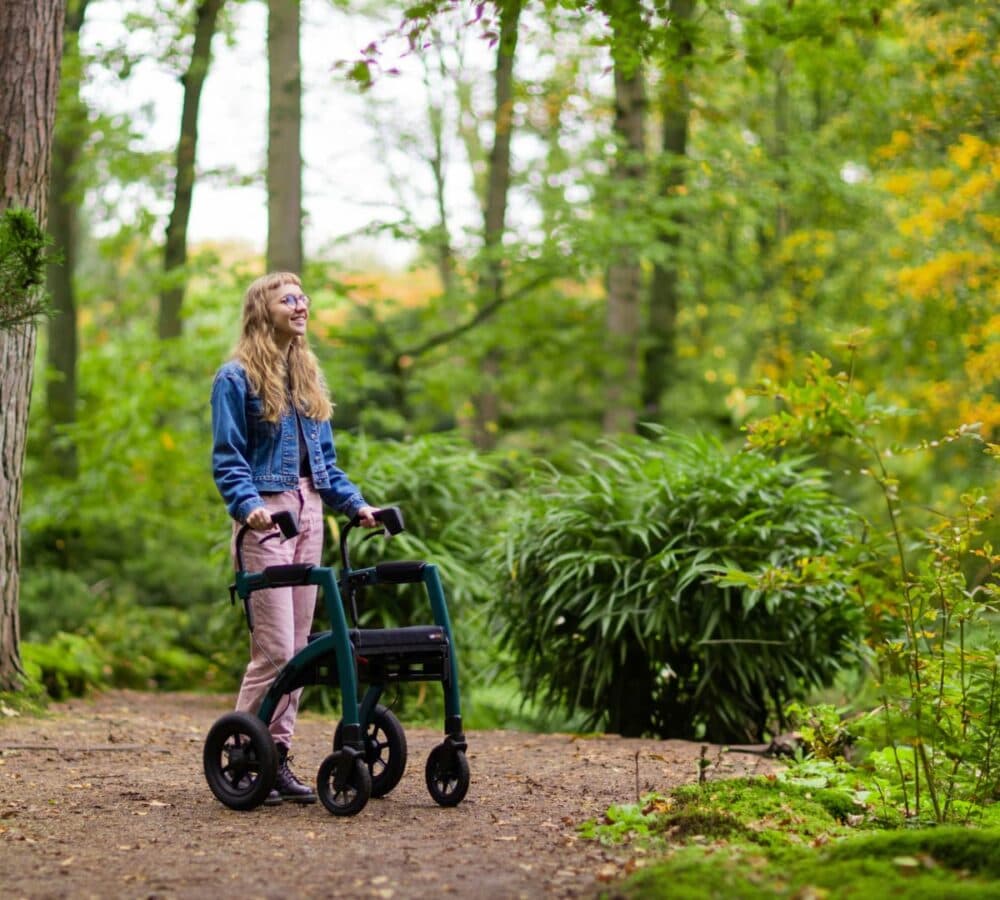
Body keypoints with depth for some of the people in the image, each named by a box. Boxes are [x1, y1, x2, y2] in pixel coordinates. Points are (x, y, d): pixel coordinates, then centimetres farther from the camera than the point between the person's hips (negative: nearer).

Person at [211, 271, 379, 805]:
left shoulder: (309, 376, 17)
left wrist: (354, 503, 9)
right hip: (267, 515, -7)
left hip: (309, 512, 7)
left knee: (298, 645, 7)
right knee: (275, 647, -11)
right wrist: (248, 506, -24)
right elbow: (227, 458, -9)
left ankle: (277, 756, 13)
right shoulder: (237, 377, -4)